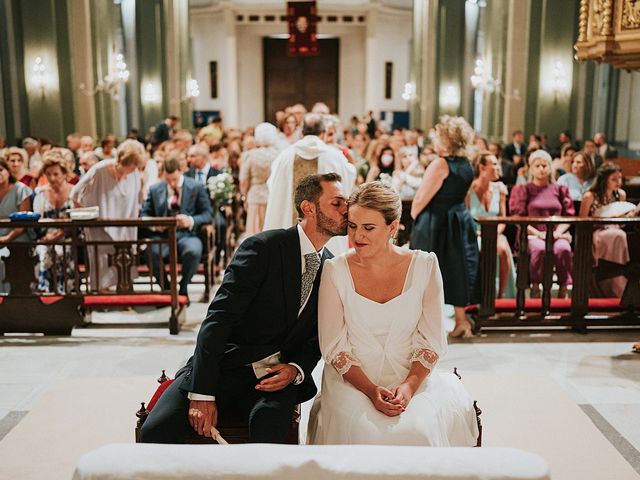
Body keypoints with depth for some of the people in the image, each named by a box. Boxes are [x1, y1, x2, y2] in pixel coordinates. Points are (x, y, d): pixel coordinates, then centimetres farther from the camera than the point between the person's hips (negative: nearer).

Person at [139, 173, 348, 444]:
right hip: (224, 368, -2)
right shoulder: (262, 248, -10)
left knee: (269, 429, -32)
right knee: (155, 431, -23)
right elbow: (219, 318, -16)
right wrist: (202, 394, -22)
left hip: (277, 378, 3)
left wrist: (296, 369, -8)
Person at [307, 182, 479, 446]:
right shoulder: (335, 271, -3)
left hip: (412, 378, 1)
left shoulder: (424, 265, -1)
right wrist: (371, 390, -16)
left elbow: (431, 340, 1)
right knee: (367, 432, -29)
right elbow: (333, 346, -2)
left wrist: (410, 385, -15)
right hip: (352, 381, -1)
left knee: (420, 429, -28)